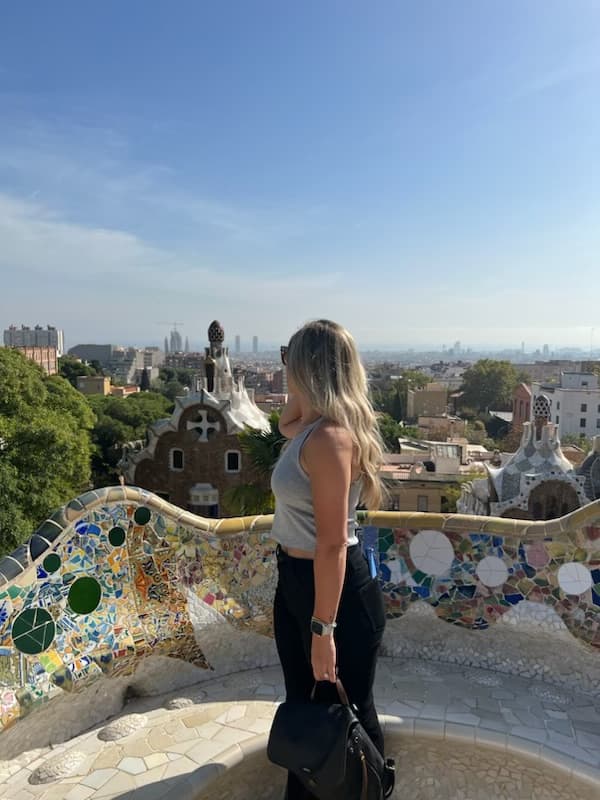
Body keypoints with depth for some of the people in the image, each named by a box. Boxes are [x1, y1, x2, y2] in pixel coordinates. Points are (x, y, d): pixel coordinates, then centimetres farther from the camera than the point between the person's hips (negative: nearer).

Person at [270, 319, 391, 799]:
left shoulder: (329, 437, -27)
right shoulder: (311, 427, 1)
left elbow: (333, 543, -26)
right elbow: (285, 425, 27)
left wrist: (323, 628, -20)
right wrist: (299, 400, 8)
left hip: (336, 589, -9)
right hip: (295, 581, 9)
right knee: (302, 702, 26)